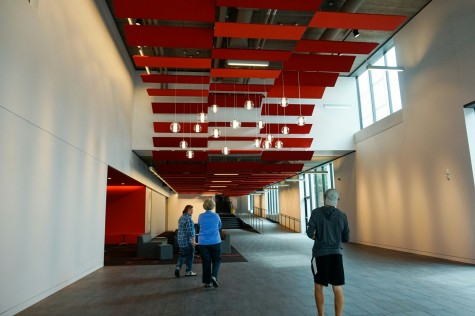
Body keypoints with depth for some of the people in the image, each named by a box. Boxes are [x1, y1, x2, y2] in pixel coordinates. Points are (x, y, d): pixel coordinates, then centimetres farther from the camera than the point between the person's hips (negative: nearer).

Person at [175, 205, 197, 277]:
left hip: (180, 239, 8)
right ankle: (188, 272, 11)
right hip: (188, 240, -8)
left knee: (182, 254, 17)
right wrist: (193, 240, -19)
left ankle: (178, 267, 2)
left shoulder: (181, 218, 13)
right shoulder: (188, 218, -16)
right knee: (190, 255, 4)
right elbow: (190, 230, -21)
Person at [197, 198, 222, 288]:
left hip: (203, 243, 1)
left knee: (206, 262, 9)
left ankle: (207, 282, 13)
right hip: (215, 242, -1)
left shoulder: (201, 216, -3)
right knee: (216, 260, 13)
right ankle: (214, 276, -7)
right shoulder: (216, 216, -4)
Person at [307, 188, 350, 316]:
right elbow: (346, 238, 6)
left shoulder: (316, 212, -6)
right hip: (336, 254, 1)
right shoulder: (342, 216, 1)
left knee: (318, 285, 16)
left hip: (320, 254, -1)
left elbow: (310, 233, -10)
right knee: (338, 289, 4)